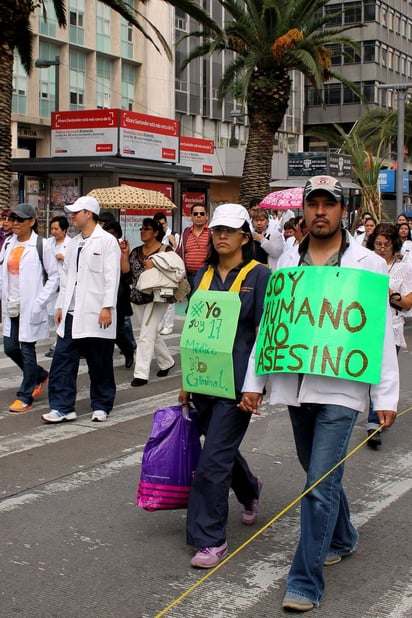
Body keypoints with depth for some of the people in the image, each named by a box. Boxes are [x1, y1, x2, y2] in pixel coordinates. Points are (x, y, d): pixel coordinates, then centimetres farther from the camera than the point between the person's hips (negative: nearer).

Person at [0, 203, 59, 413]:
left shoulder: (40, 245, -8)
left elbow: (54, 276, -7)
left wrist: (40, 301, -12)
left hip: (30, 308, -6)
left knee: (27, 350, -2)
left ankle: (25, 397, 8)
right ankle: (40, 374, 33)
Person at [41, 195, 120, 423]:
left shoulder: (107, 241, -7)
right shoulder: (74, 242, 14)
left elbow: (111, 277, -12)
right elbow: (66, 275, 17)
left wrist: (107, 307, -17)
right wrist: (61, 305, 13)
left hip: (95, 313, -6)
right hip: (72, 313, 7)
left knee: (99, 364, 5)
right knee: (62, 360, 1)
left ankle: (101, 406, 19)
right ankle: (62, 407, 6)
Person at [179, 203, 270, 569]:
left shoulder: (259, 276, -6)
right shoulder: (205, 275, 10)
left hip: (237, 382, -6)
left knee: (214, 460, -9)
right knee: (222, 447, 20)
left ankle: (211, 540, 3)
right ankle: (250, 490, 51)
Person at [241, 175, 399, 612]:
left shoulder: (368, 265, -2)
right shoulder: (287, 263, 8)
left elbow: (382, 334, -3)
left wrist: (386, 397, -7)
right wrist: (253, 383, 7)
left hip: (340, 390, -4)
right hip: (296, 385, 5)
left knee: (321, 484, -8)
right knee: (317, 474, 18)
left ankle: (305, 583, 0)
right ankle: (342, 539, 43)